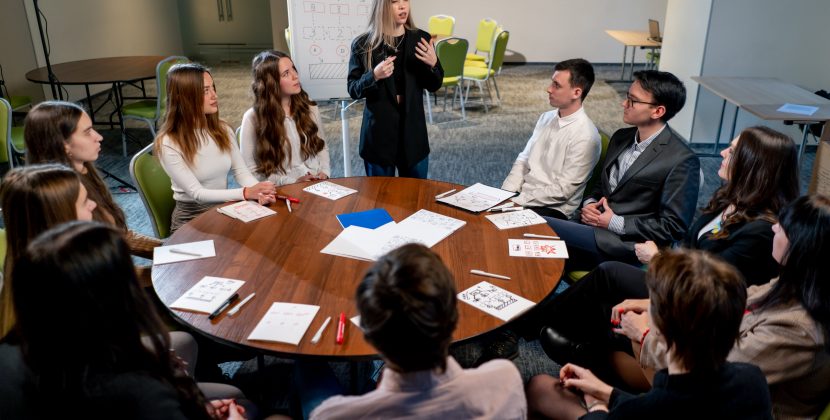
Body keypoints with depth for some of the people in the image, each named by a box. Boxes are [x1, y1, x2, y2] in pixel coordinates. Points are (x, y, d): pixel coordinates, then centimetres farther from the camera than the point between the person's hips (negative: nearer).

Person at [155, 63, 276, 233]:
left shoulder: (222, 129, 3)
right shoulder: (168, 143, -16)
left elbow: (241, 171, 1)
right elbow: (197, 193, -20)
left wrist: (258, 190, -22)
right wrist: (246, 193, -30)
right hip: (191, 220, -5)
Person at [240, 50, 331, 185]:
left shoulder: (310, 108, 8)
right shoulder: (253, 118, -5)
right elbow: (250, 170, -5)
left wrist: (324, 172, -1)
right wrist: (291, 182, -13)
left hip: (316, 186, 3)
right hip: (283, 191, -3)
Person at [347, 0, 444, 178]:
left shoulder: (420, 39, 1)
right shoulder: (363, 45, -6)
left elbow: (434, 86, 6)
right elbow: (353, 90, -3)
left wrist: (433, 64, -14)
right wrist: (374, 76, -21)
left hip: (412, 128, 2)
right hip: (378, 132, -2)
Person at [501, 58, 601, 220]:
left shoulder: (585, 137, -16)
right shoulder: (546, 118, 7)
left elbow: (561, 191, -17)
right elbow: (523, 161, 10)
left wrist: (516, 202, -17)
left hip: (552, 210, -6)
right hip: (521, 196, 6)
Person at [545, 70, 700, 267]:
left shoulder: (682, 161, -12)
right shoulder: (621, 137, 10)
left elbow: (674, 227, -13)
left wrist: (616, 223, -14)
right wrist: (589, 203, -1)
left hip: (626, 243, -6)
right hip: (593, 227, 7)